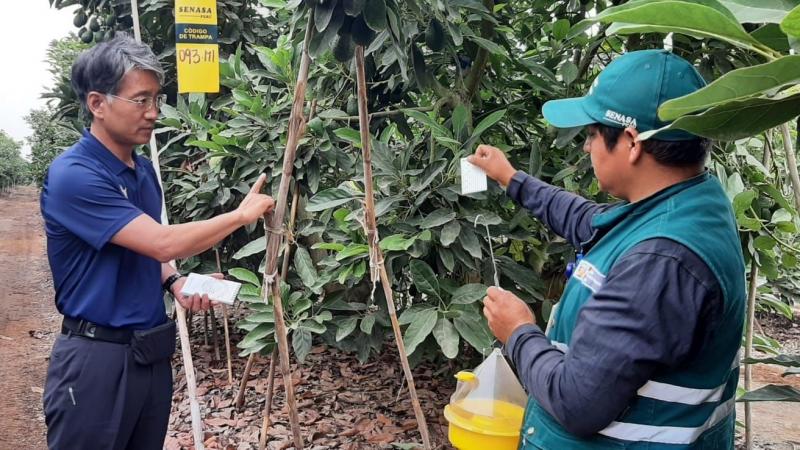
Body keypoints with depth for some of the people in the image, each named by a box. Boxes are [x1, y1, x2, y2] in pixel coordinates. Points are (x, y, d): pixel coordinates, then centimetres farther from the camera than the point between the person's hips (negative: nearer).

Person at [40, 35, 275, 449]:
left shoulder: (144, 169, 8)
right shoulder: (72, 176, -19)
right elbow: (163, 242, -25)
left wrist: (175, 282, -2)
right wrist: (241, 215, -14)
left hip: (152, 351, 8)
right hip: (97, 356, -7)